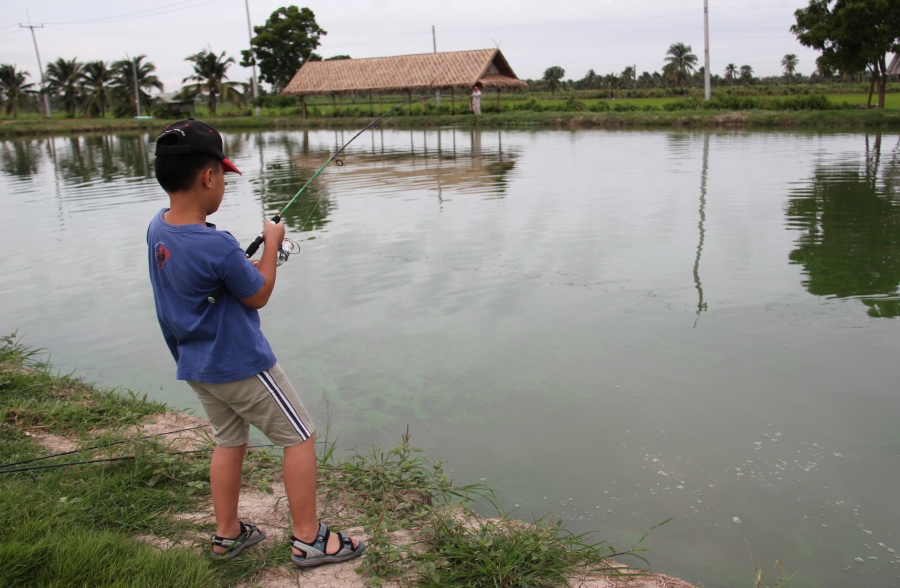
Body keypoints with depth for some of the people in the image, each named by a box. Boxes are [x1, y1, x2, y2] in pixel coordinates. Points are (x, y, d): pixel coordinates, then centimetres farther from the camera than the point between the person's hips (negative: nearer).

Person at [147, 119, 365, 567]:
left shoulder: (157, 228, -2)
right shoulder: (217, 246, -28)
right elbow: (258, 295, -13)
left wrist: (246, 260, 5)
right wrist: (271, 244, -3)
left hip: (195, 366, 9)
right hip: (240, 364, -8)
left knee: (229, 441, 22)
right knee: (299, 438, 5)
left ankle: (228, 535, 33)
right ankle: (308, 540, 12)